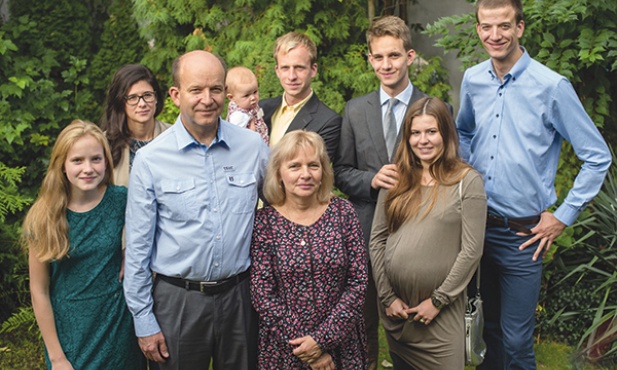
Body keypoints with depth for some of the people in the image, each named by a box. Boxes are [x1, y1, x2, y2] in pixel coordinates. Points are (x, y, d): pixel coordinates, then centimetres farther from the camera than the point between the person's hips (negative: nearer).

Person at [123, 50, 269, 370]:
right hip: (177, 299, -2)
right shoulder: (150, 160, -8)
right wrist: (143, 321, -4)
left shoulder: (253, 146, -3)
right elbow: (137, 247, -4)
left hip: (239, 295, 2)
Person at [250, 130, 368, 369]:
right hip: (284, 349, -1)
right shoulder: (264, 222, -8)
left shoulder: (343, 212, -4)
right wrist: (306, 347, -13)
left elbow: (358, 282, -6)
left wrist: (322, 339, -13)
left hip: (342, 342, 1)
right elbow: (262, 295, -9)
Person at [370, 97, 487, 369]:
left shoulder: (467, 181, -6)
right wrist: (387, 296, -2)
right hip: (395, 306, 4)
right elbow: (377, 239, 4)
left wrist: (438, 300, -10)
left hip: (440, 312, -3)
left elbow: (471, 250, -9)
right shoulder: (396, 178, 5)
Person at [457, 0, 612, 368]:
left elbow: (598, 157, -7)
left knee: (516, 340, 0)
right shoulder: (473, 80, 2)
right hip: (480, 224, 5)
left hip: (523, 234, -4)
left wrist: (563, 217, -7)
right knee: (491, 327, 20)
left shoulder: (552, 86, -13)